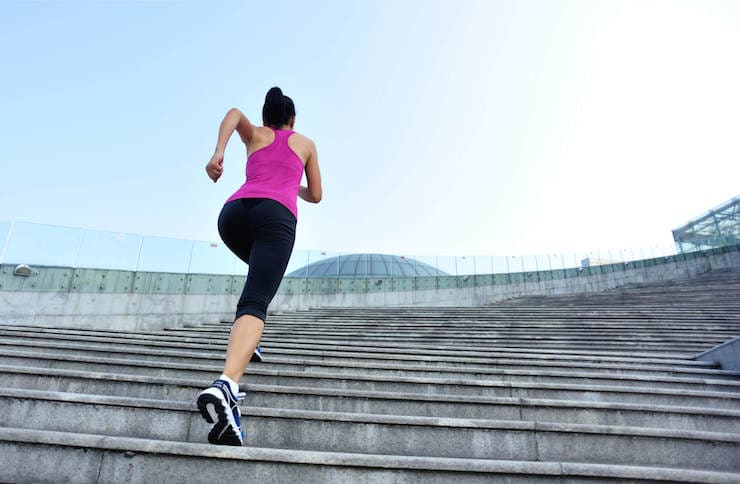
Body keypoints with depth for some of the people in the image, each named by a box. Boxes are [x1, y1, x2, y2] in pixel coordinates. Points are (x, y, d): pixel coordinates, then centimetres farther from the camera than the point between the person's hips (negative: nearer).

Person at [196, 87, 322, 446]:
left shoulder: (254, 134, 30)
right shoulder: (306, 143, 30)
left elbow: (234, 113, 7)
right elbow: (315, 196, 32)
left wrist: (218, 153, -7)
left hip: (234, 211, 3)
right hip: (276, 214, -3)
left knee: (264, 268, 34)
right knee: (255, 303, -20)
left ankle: (246, 341, 23)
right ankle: (226, 384, -45)